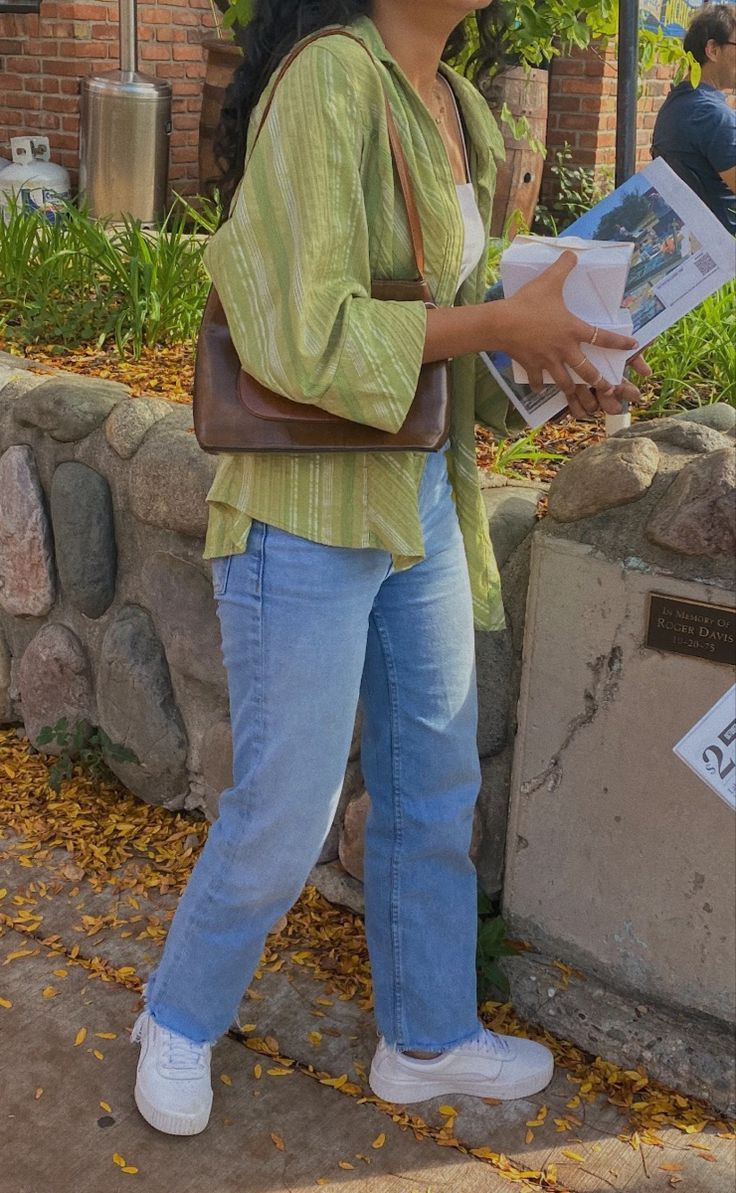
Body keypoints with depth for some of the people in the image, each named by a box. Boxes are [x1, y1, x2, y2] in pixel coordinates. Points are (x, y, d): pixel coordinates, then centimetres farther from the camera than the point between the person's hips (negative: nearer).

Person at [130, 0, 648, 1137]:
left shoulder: (459, 108, 10)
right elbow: (310, 339, -24)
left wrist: (550, 367, 1)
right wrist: (500, 325, -18)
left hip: (423, 508, 9)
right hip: (308, 519, -8)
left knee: (435, 789, 17)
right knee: (285, 818, 5)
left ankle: (428, 1039, 38)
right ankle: (179, 1021, 33)